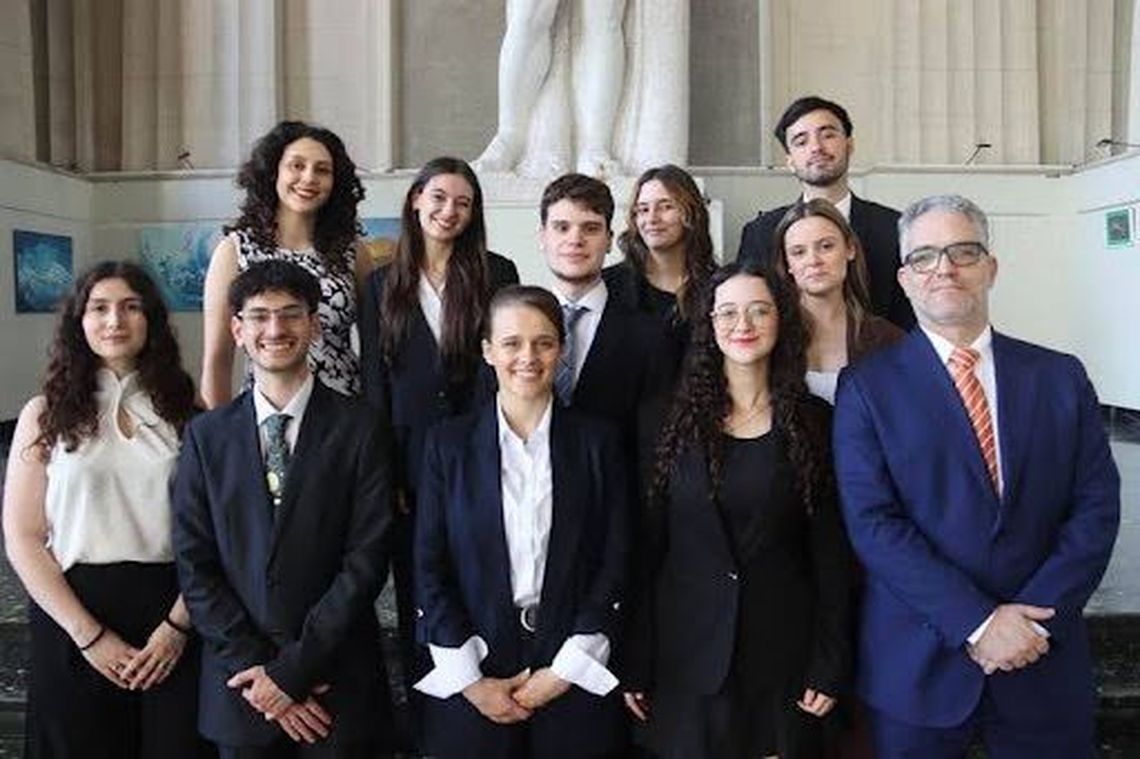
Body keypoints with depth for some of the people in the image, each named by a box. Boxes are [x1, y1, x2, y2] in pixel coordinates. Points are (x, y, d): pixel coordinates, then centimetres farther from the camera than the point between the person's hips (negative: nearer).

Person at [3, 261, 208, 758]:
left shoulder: (185, 410, 2)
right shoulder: (46, 414, 2)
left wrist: (179, 624, -12)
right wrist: (90, 635, -8)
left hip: (174, 612, 0)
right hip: (73, 611, 0)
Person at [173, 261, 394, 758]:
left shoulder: (359, 430, -6)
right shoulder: (206, 435, 2)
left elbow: (366, 561, -10)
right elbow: (194, 565, -1)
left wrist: (293, 668, -12)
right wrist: (254, 666, -8)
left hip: (337, 685, -2)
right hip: (238, 684, 2)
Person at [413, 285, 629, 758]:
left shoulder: (597, 441, 0)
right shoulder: (449, 443, 0)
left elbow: (614, 564, -2)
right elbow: (429, 567, -1)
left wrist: (566, 669, -7)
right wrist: (470, 680, -6)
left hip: (575, 679, 0)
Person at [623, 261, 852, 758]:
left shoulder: (814, 422, -1)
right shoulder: (675, 418, -1)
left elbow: (831, 554, 1)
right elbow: (647, 544, -1)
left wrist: (830, 667, -3)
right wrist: (635, 665, -3)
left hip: (783, 651, 0)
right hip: (687, 650, 0)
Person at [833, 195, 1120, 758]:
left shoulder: (1060, 377, 4)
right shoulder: (867, 386, -5)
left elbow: (1096, 507, -1)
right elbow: (872, 522, -12)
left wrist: (1035, 615, -12)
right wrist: (976, 622, -17)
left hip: (1044, 663, 2)